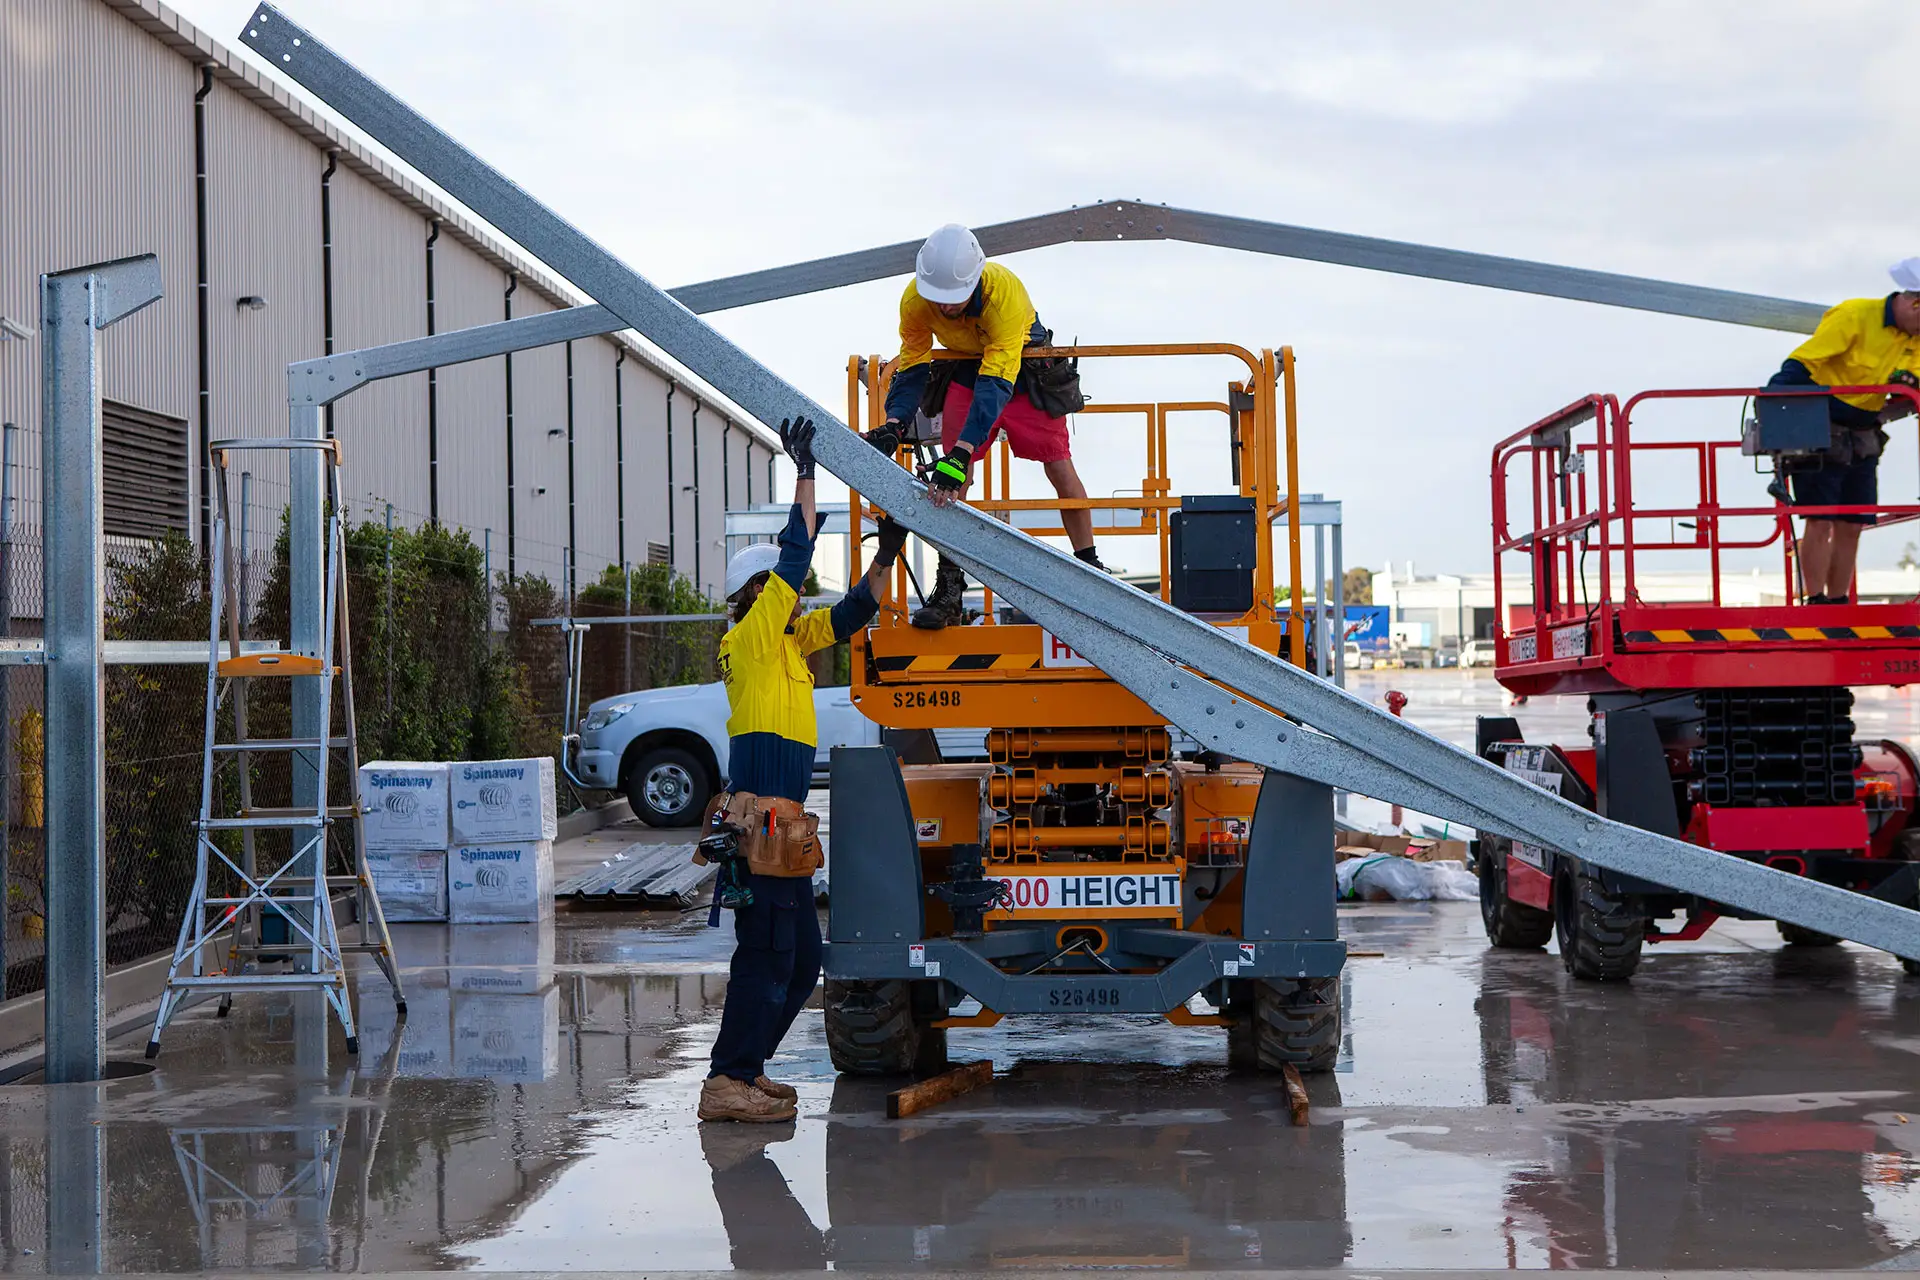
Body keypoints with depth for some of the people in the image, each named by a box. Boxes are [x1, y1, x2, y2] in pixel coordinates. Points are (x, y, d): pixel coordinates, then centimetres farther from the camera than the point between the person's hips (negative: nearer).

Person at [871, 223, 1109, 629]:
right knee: (949, 479, -12)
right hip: (965, 369, 2)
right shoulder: (915, 301, -28)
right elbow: (912, 368, -16)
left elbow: (996, 384, -44)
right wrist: (893, 425, -35)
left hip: (1023, 366, -2)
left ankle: (1090, 567, 13)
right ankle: (949, 589, -9)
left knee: (1060, 468, -4)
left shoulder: (1004, 290, -40)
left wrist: (963, 451, -53)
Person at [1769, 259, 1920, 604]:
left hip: (1863, 441, 7)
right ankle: (1815, 604, -7)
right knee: (1821, 521, -10)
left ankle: (1838, 604, 12)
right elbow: (1800, 365, -18)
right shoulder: (1853, 317, -16)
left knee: (1851, 526, 5)